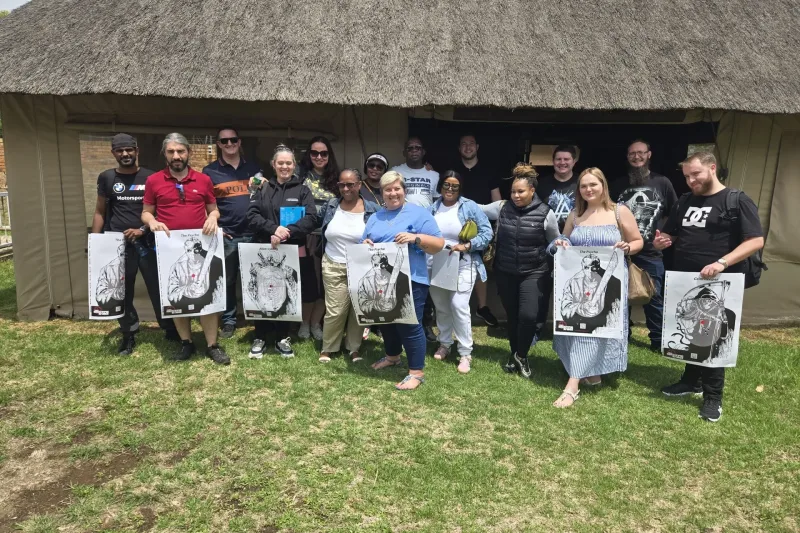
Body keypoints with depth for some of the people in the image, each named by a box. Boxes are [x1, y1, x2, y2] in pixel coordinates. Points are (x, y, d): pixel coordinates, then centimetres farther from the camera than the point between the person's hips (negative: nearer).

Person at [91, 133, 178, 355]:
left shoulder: (150, 177, 3)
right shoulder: (106, 178, 8)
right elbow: (100, 212, 11)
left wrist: (143, 230, -11)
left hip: (148, 242, -2)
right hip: (118, 244, 2)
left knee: (158, 288, 1)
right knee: (122, 292, 7)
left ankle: (171, 330, 14)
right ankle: (129, 335, 21)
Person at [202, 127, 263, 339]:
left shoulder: (254, 167, 11)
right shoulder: (210, 171, 5)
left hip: (253, 233, 2)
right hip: (226, 236, -1)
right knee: (227, 281, 7)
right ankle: (228, 321, 20)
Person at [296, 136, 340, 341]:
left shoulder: (335, 178, 10)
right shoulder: (301, 174, 2)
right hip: (307, 236, -2)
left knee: (325, 282, 6)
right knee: (307, 280, 2)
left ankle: (315, 323, 22)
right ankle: (304, 323, 20)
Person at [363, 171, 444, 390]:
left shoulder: (419, 213, -4)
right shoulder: (375, 218, 15)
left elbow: (438, 245, -8)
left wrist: (415, 238, -24)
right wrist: (365, 245, -6)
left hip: (410, 281, -6)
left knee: (409, 325, -3)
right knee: (385, 321, 18)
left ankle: (416, 372, 8)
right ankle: (392, 356, 40)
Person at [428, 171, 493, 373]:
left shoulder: (469, 206, -6)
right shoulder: (433, 208, 4)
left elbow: (486, 232, -8)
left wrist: (466, 246, -20)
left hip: (462, 266, -4)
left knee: (459, 307, -12)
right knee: (441, 308, 15)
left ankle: (465, 353, 1)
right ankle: (444, 344, 34)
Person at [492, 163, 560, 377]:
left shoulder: (545, 213, -8)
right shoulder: (502, 208, -2)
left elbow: (554, 243, 5)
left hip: (534, 273, -3)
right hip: (506, 273, 3)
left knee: (528, 316, -14)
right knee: (512, 316, 12)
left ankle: (521, 355, 12)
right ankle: (513, 354, 33)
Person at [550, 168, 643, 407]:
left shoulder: (620, 212, -2)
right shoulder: (575, 215, 8)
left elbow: (638, 241, 3)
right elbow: (564, 242, 18)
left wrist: (627, 248, -18)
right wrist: (560, 245, -5)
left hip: (609, 281, -3)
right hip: (578, 281, 3)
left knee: (601, 325, -3)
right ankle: (590, 373, 16)